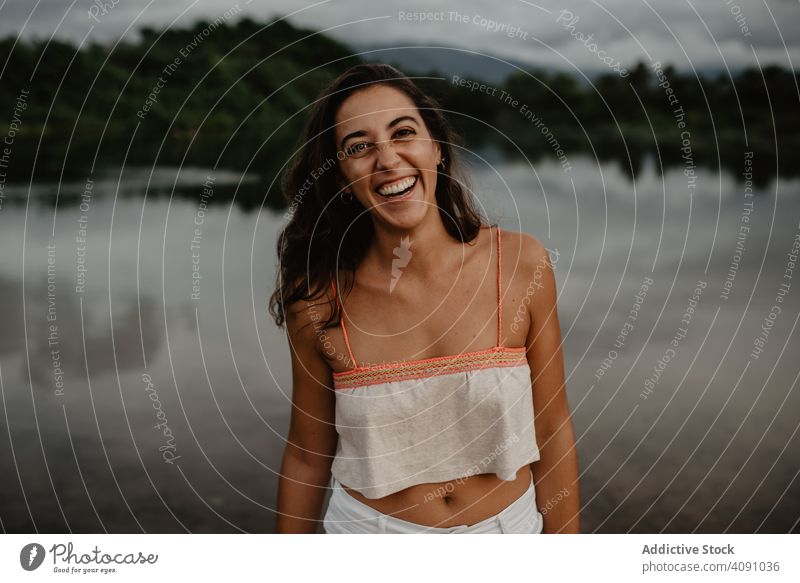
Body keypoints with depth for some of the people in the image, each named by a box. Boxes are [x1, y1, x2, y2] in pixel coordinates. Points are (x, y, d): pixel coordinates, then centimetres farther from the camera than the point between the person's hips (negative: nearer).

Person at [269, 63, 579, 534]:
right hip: (371, 528, -1)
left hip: (510, 524, 2)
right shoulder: (318, 300, -15)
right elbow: (307, 457, -5)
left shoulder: (522, 263, -15)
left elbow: (553, 432, -8)